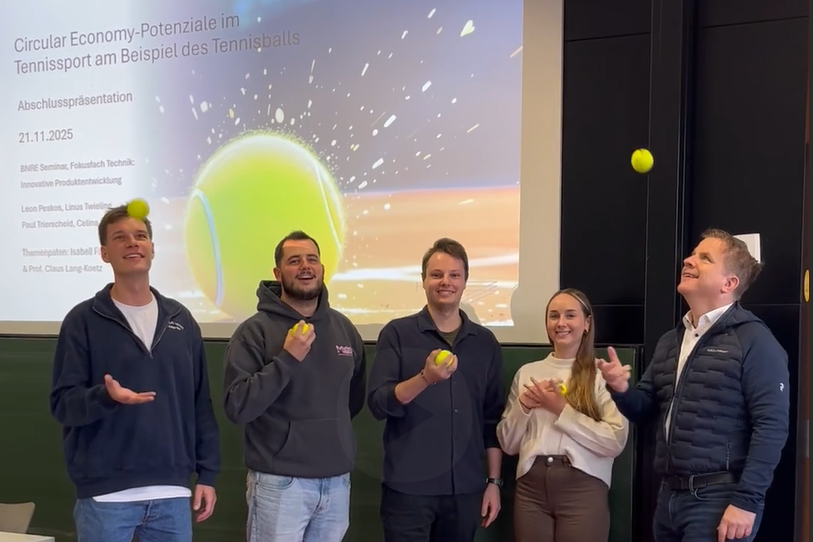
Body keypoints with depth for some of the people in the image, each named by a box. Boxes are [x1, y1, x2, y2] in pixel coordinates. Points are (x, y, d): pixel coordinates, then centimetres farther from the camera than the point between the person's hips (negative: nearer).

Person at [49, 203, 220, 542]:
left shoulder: (180, 319, 10)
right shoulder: (83, 320, -2)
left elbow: (200, 403, 12)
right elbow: (62, 403, -6)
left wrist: (207, 474, 8)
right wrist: (105, 397, -25)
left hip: (172, 492, 4)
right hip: (105, 493, -3)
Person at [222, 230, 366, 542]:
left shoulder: (343, 327, 8)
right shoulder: (255, 331, -8)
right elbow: (237, 407, -16)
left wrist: (330, 427, 12)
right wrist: (287, 358, -21)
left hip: (338, 479, 5)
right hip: (279, 481, -5)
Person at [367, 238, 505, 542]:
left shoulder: (485, 342, 8)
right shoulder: (397, 334, -1)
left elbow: (493, 417, 10)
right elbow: (378, 404, -9)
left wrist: (494, 481, 6)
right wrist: (425, 378, -25)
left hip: (466, 489, 3)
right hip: (408, 487, -3)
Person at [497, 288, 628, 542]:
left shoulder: (602, 373, -1)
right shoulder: (527, 372, 11)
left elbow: (616, 441, -10)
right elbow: (508, 444, 12)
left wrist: (562, 410, -10)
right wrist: (523, 406, -5)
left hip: (583, 486, -3)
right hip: (531, 485, 3)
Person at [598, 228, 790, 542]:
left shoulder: (753, 341, -8)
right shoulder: (670, 342, 15)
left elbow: (772, 426, -15)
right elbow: (645, 410, 19)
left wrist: (746, 501, -19)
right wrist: (621, 390, -3)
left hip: (719, 499, -7)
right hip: (670, 495, 7)